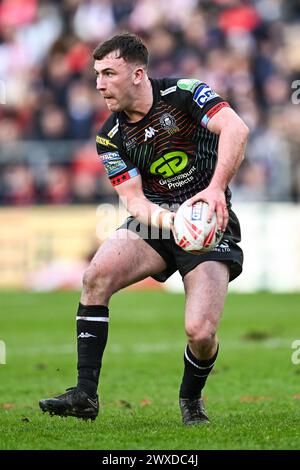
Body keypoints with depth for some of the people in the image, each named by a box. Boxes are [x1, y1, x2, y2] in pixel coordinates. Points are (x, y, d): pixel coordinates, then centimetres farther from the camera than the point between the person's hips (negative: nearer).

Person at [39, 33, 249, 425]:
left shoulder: (182, 94, -11)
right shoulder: (111, 137, 2)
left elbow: (235, 128, -25)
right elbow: (134, 200, -5)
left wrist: (216, 189, -38)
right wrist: (169, 220, -27)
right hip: (155, 221, 4)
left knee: (200, 333, -20)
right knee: (97, 275, -25)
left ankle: (191, 399, 14)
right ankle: (85, 394, -20)